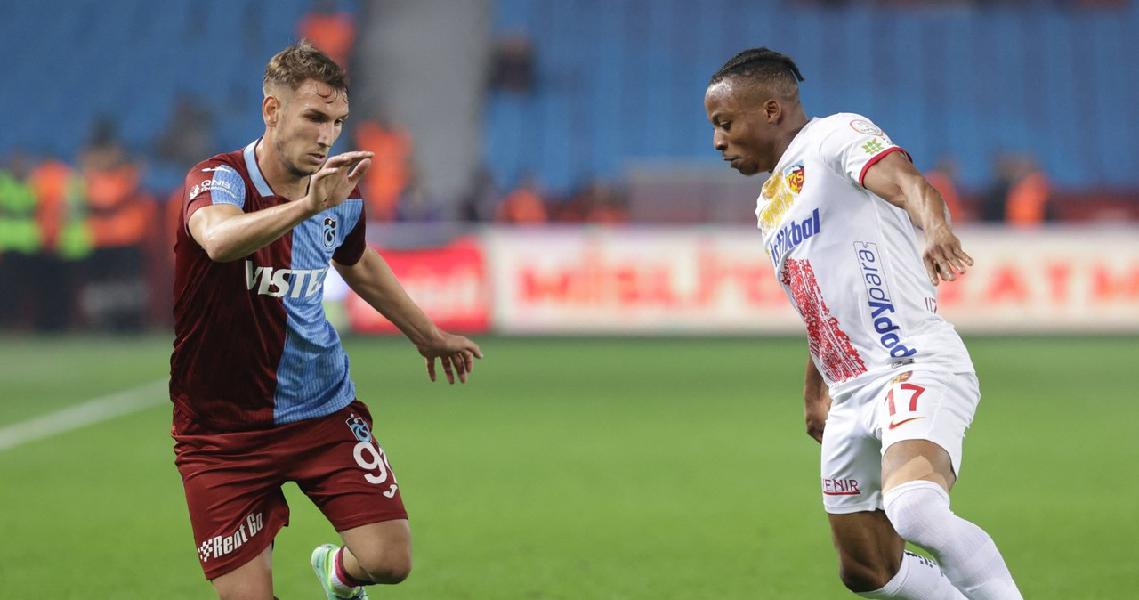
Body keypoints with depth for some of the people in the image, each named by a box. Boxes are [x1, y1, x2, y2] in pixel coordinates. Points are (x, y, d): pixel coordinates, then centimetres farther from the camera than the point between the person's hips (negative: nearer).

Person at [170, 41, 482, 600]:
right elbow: (219, 240, -43)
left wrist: (428, 335, 33)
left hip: (323, 408, 4)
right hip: (224, 428, -4)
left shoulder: (342, 192, 0)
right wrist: (307, 205, -57)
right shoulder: (218, 178, -17)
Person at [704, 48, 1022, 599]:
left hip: (917, 369, -10)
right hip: (851, 397, 10)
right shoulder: (769, 206, 22)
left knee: (914, 510, -34)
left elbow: (902, 179, -26)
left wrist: (933, 227, -47)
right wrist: (815, 394, 35)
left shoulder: (834, 136, -5)